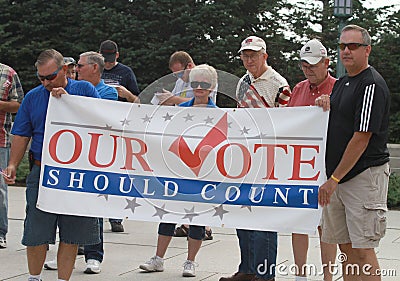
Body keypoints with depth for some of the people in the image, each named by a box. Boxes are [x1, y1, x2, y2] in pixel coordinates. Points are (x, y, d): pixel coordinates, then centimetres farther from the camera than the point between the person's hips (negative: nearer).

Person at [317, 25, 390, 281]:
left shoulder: (372, 85, -12)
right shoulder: (341, 84, 16)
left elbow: (362, 137, -18)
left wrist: (334, 179, -16)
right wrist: (325, 108, 1)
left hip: (365, 175, -9)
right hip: (338, 176, 9)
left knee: (362, 250, -9)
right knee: (346, 246, 10)